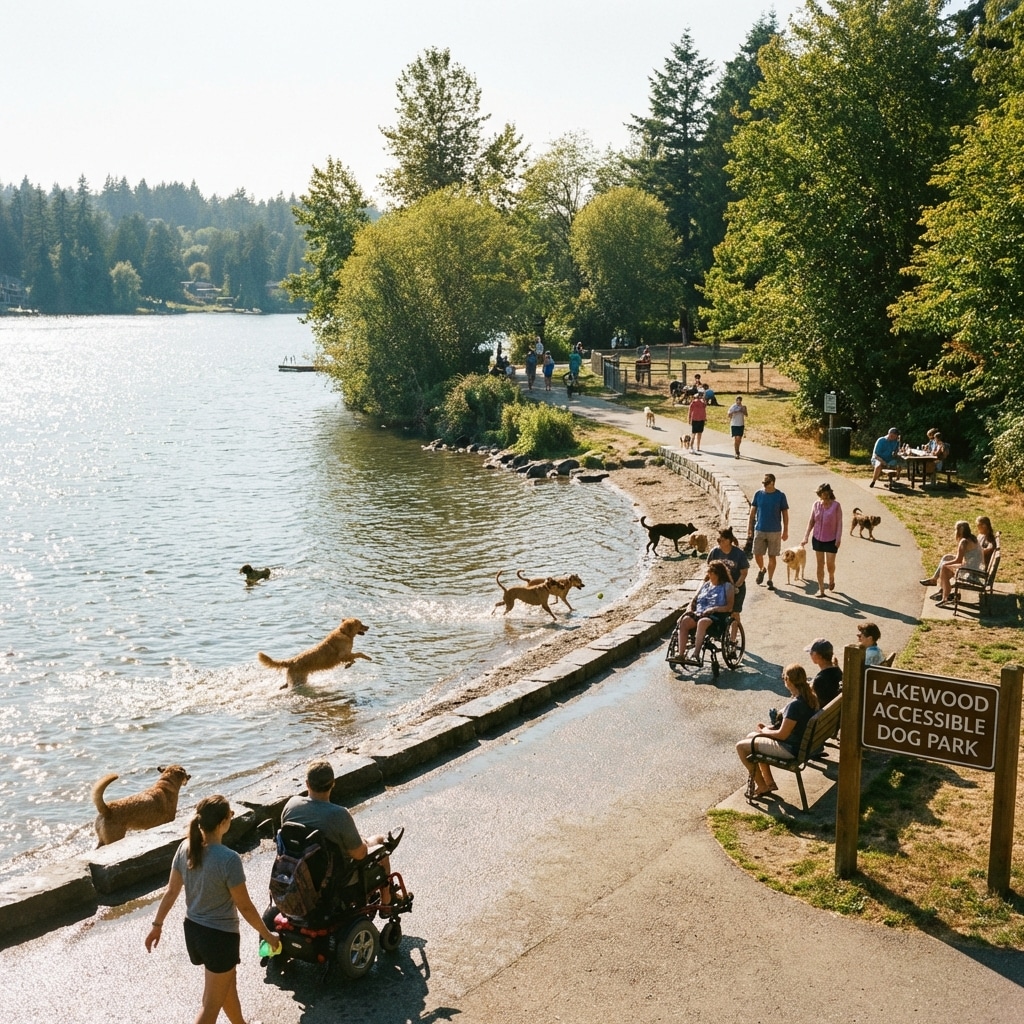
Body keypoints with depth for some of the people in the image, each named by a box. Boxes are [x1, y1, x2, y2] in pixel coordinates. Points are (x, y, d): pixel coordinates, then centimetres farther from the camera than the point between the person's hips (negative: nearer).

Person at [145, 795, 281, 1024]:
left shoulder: (186, 848, -8)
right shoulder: (229, 859, -27)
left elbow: (171, 891, 2)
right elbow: (244, 906, -18)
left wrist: (157, 924, 16)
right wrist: (267, 934, -5)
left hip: (192, 930, 7)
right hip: (220, 936, -7)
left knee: (227, 983, 30)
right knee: (212, 1005, 9)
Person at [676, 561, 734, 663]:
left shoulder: (727, 586, 11)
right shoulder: (704, 584, 26)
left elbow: (729, 607, 0)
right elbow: (694, 600, 23)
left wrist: (714, 609, -15)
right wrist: (690, 610, 2)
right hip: (698, 613, 5)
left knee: (702, 622, -41)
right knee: (684, 621, -30)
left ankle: (696, 654, -45)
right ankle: (681, 654, -36)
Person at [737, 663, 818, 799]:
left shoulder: (795, 705, -30)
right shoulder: (810, 697, -1)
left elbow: (782, 734, -24)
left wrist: (765, 731, -5)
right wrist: (770, 728, 5)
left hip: (789, 749, -10)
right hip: (800, 741, 10)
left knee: (741, 746, -1)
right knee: (751, 736, 23)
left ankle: (762, 786, 13)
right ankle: (769, 782, 27)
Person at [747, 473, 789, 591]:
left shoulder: (780, 496, -6)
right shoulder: (758, 494, -1)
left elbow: (785, 514, 0)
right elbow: (752, 512, 6)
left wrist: (785, 531, -2)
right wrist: (749, 527, 1)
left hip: (775, 531, -2)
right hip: (759, 530, 2)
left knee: (772, 556, 4)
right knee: (757, 554, 1)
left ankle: (770, 580, 14)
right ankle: (761, 569, 32)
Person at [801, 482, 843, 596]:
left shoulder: (836, 505, -9)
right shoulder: (816, 505, -1)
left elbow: (839, 523, -7)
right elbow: (811, 522, 4)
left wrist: (838, 538, -14)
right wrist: (806, 537, -1)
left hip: (831, 540, -3)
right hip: (817, 538, 3)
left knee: (830, 563, -1)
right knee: (820, 564, 5)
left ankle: (831, 578, 34)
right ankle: (821, 589, 12)